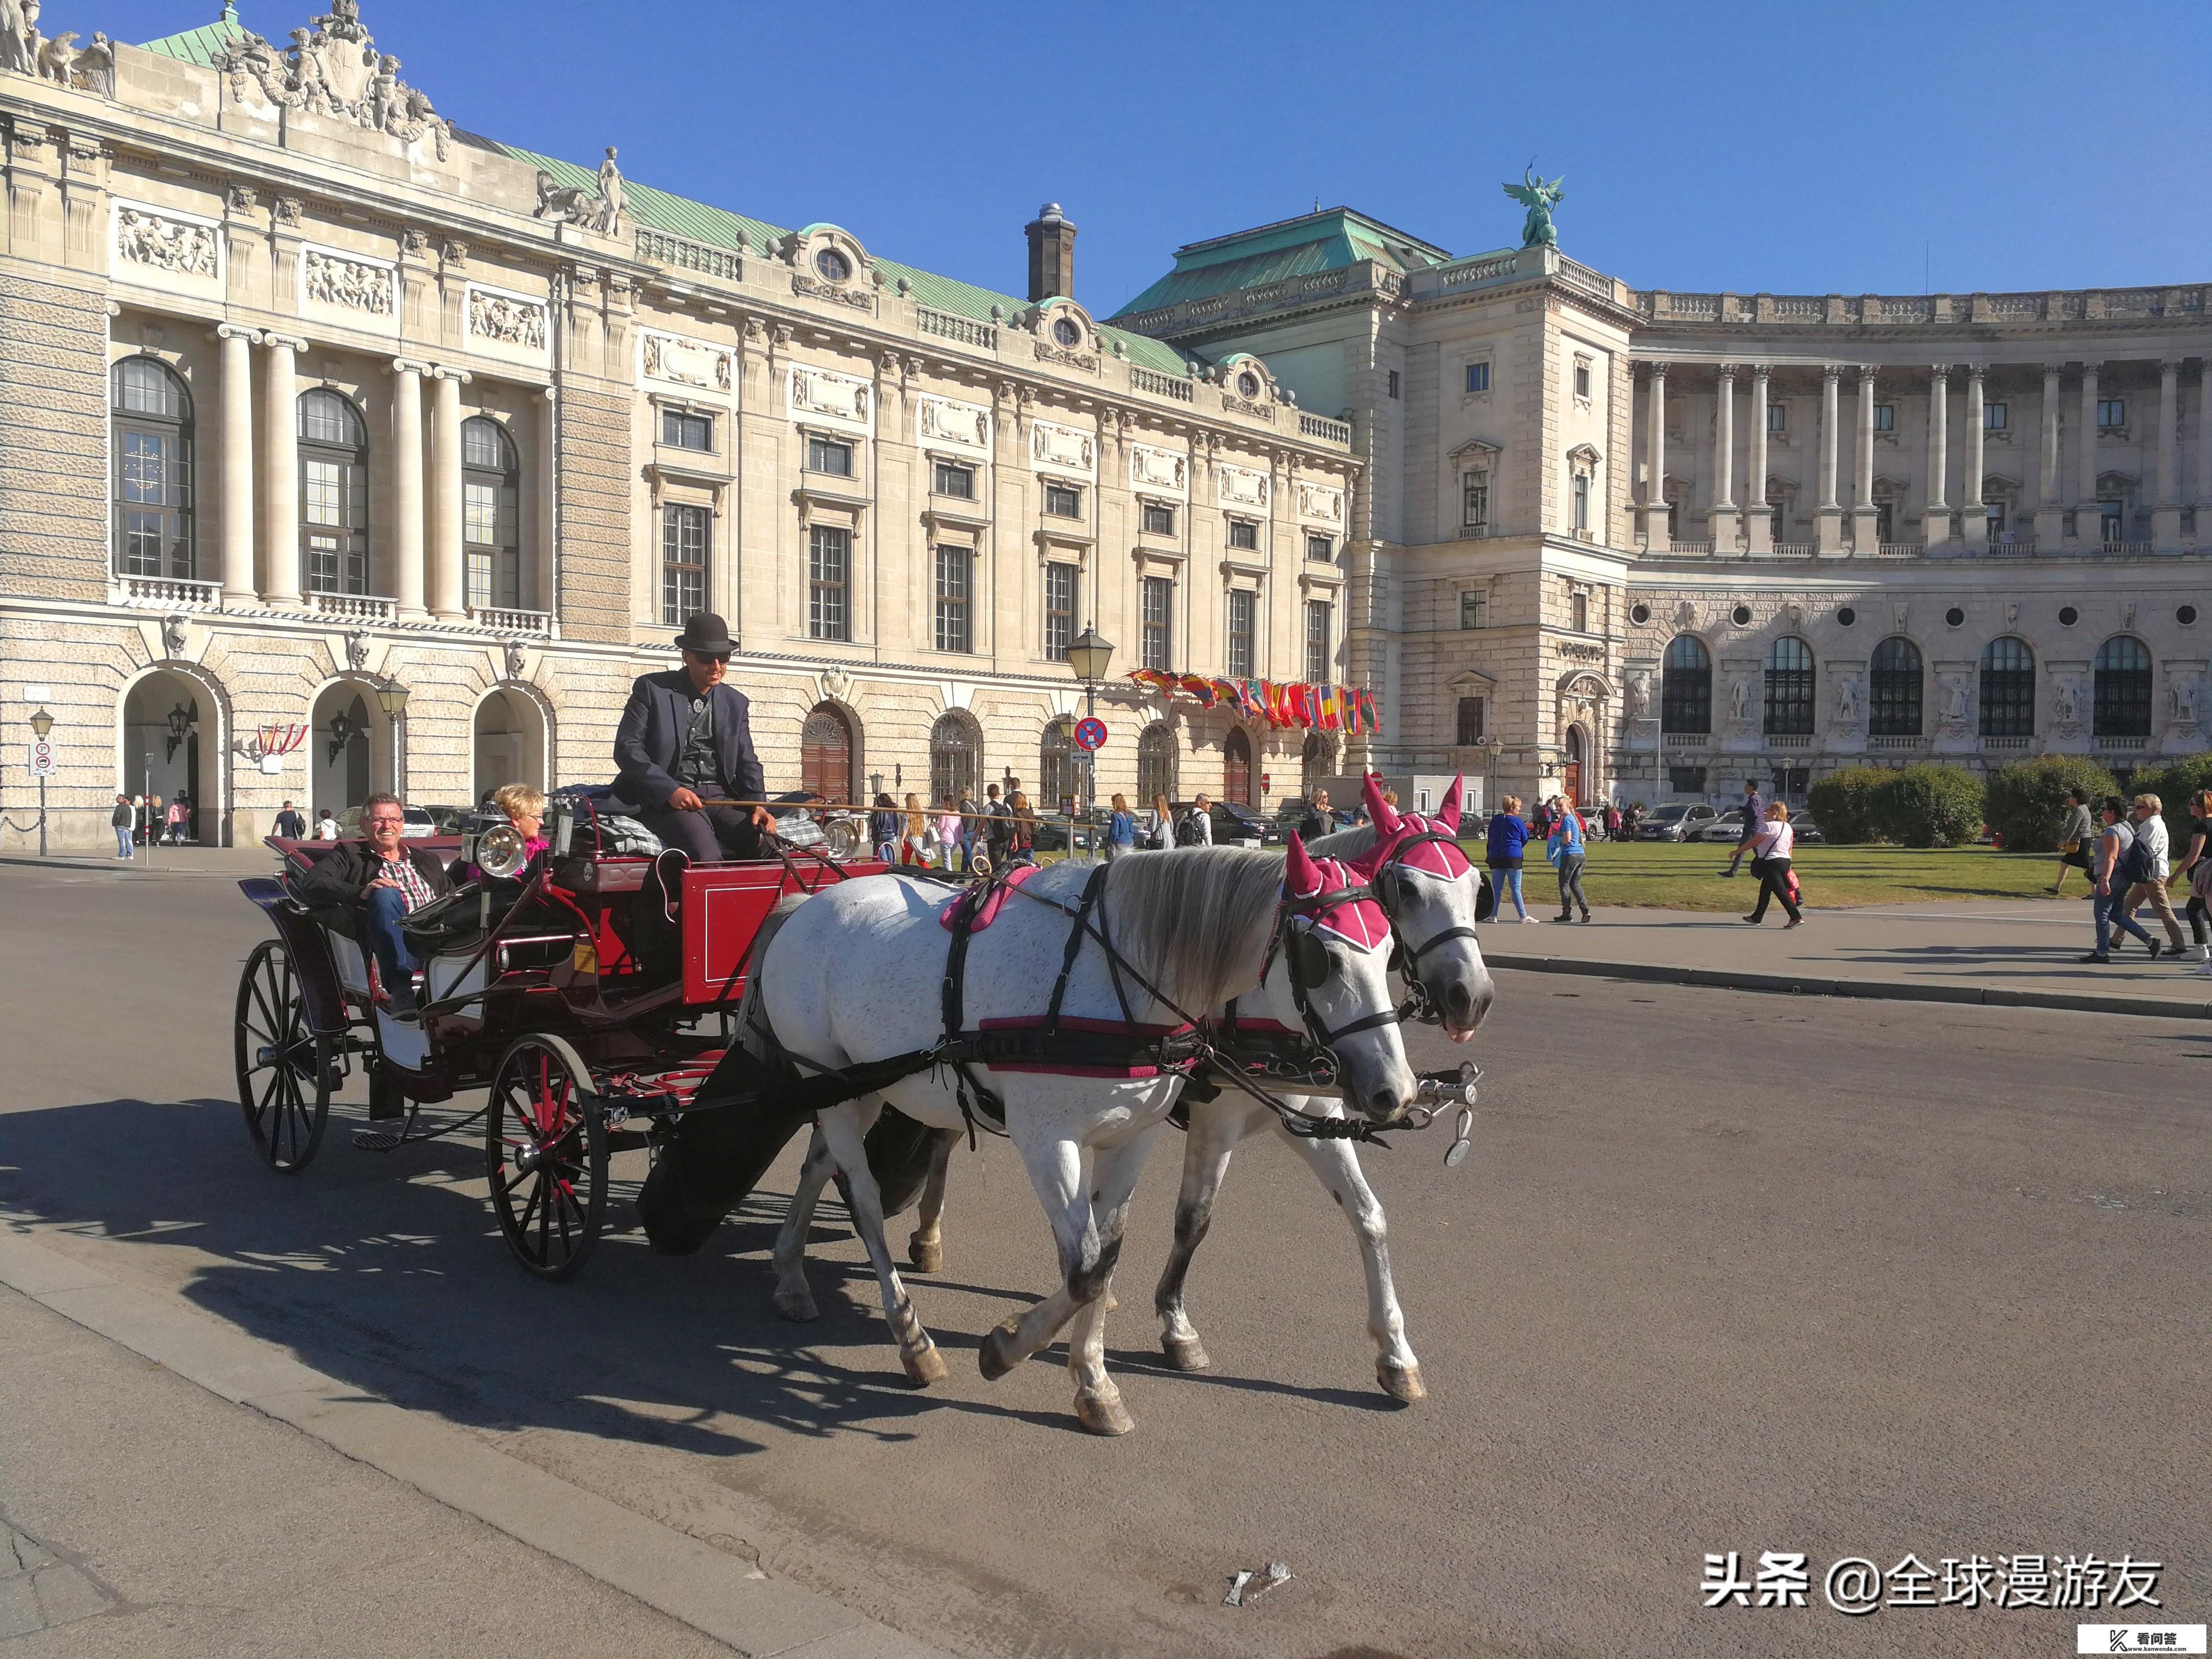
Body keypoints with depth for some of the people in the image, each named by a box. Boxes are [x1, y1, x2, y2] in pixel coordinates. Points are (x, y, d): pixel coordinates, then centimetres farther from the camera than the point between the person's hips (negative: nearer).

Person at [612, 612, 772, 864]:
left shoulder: (736, 703, 17)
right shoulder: (651, 689, 4)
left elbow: (747, 763, 16)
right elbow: (627, 748, -2)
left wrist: (756, 805, -5)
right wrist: (670, 790, -16)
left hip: (720, 798, 4)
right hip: (664, 799, -4)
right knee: (706, 855, -34)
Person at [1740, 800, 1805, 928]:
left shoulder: (1768, 826, -14)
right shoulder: (1788, 828, 12)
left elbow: (1753, 842, -11)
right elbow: (1790, 849, 15)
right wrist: (1786, 867, 21)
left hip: (1771, 862, -9)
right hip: (1785, 861, 9)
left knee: (1781, 891, -10)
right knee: (1765, 890, 19)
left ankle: (1797, 918, -17)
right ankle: (1757, 918, 28)